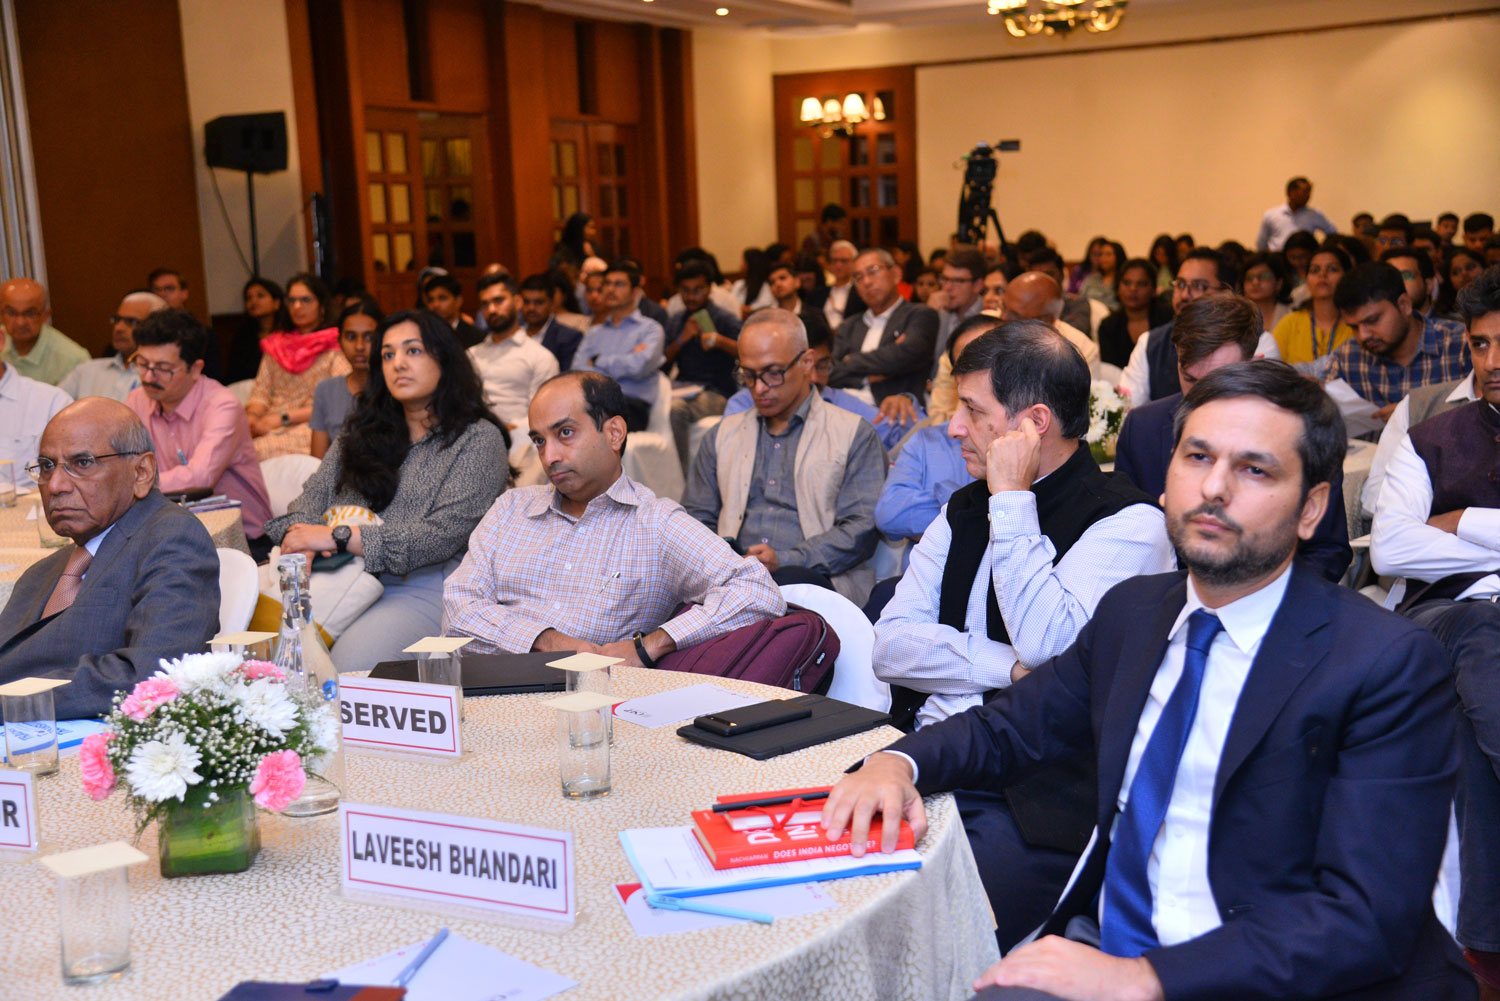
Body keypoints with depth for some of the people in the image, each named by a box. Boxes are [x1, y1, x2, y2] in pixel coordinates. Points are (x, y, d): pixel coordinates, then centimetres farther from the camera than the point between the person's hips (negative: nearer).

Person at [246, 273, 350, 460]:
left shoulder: (335, 347, 5)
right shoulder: (276, 344, 24)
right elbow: (260, 392, 19)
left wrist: (283, 418, -13)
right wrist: (252, 416, -6)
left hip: (311, 427, -5)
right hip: (271, 427, 5)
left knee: (260, 449, -36)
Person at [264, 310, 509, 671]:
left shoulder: (478, 439, 2)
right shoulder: (360, 432, 23)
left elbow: (442, 536, -10)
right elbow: (314, 494, 15)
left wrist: (338, 537, -14)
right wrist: (300, 537, -11)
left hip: (425, 589, -5)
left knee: (350, 662, -34)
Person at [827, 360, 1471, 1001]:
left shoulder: (1391, 666, -12)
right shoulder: (1132, 612, 8)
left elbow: (1368, 918, -19)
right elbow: (1008, 728, 18)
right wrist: (897, 763, -5)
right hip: (1104, 945, 7)